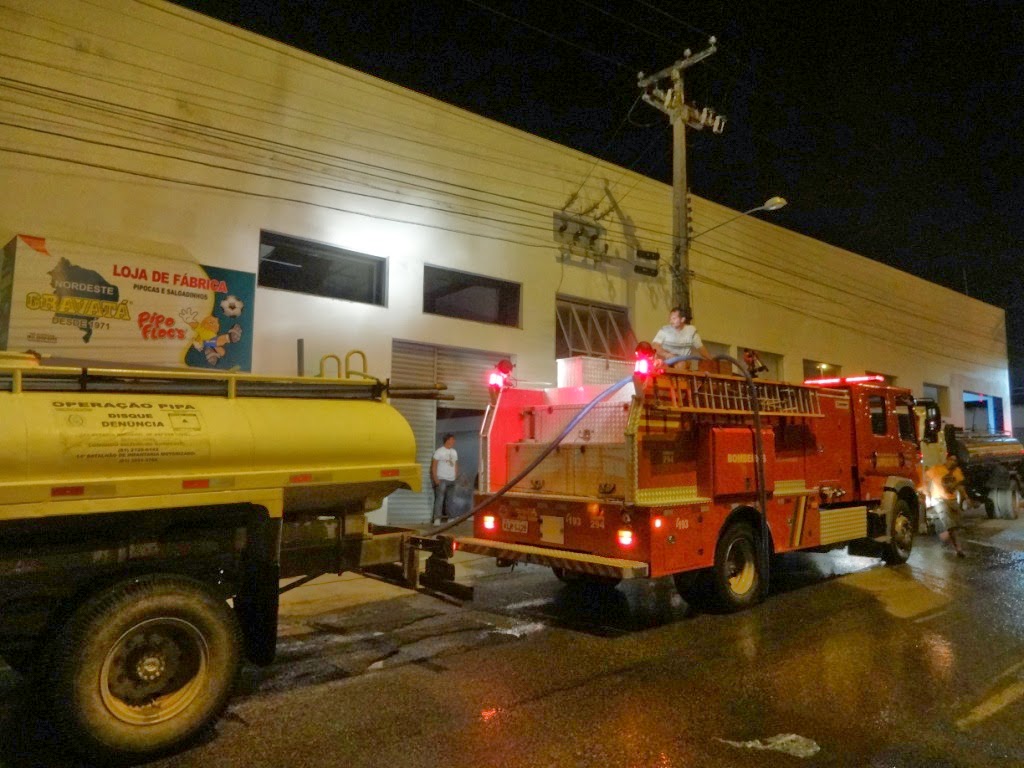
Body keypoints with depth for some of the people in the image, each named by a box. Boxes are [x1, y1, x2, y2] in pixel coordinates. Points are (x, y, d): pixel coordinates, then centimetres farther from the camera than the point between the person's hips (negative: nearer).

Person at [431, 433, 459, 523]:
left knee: (450, 500, 7)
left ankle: (447, 516, 14)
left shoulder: (454, 452, 14)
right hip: (441, 479, -6)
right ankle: (436, 517, -8)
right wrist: (435, 478, -13)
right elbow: (434, 465, -6)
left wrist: (456, 477, 9)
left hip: (452, 480, 6)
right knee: (439, 499, -10)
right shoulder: (439, 451, -4)